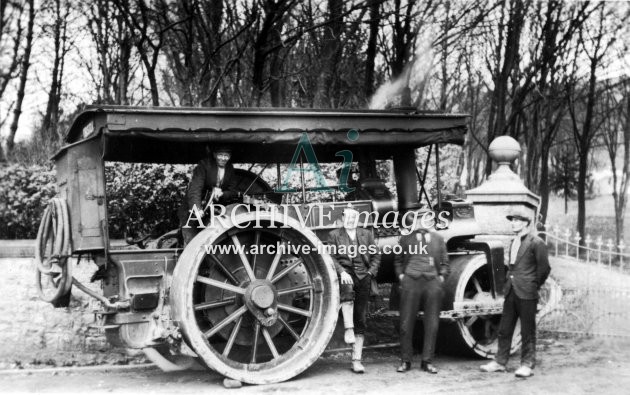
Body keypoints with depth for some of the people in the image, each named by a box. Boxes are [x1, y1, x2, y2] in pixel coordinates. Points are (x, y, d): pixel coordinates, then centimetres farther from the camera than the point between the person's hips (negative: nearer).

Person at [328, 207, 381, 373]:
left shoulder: (366, 234, 15)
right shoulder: (335, 235, 8)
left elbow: (376, 256, 14)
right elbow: (331, 257, 1)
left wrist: (371, 272, -1)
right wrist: (342, 272, -14)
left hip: (363, 276, 2)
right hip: (344, 274, -2)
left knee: (360, 320, 0)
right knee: (347, 291, -40)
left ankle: (357, 360, 3)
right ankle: (348, 329, -36)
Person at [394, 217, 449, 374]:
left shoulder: (438, 239, 13)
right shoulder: (406, 239, 11)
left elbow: (445, 263, 14)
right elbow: (398, 260, 15)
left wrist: (441, 277, 0)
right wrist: (401, 276, 1)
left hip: (433, 282, 1)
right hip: (411, 281, -1)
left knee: (432, 324, 2)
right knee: (406, 323, 0)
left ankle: (427, 361, 12)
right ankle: (405, 360, 10)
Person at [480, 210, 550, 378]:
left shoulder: (536, 243, -8)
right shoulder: (513, 243, 16)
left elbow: (544, 268, -7)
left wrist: (533, 286, -1)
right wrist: (508, 283, 14)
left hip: (526, 293, -7)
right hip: (511, 291, 8)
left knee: (527, 331, 0)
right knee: (504, 329, 10)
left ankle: (527, 365, 6)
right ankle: (500, 362, 17)